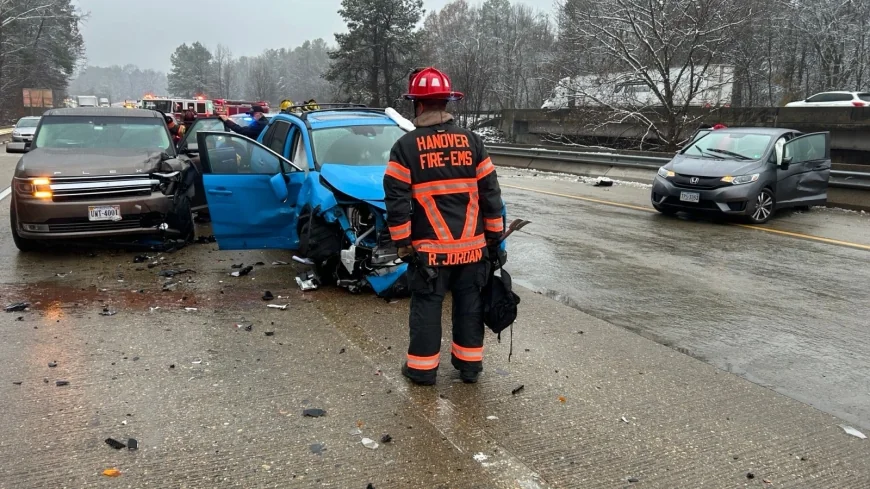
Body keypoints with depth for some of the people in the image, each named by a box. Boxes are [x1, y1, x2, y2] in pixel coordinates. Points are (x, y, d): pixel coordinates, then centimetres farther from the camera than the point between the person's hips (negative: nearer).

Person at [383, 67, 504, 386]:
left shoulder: (406, 146, -6)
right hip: (472, 246, 3)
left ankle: (422, 368, 17)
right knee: (470, 305, 13)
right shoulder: (472, 141, 2)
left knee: (426, 306, 8)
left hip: (430, 248, -3)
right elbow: (491, 194, 3)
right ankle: (470, 365, 24)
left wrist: (402, 243, 0)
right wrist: (495, 238, 10)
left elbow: (397, 200, -8)